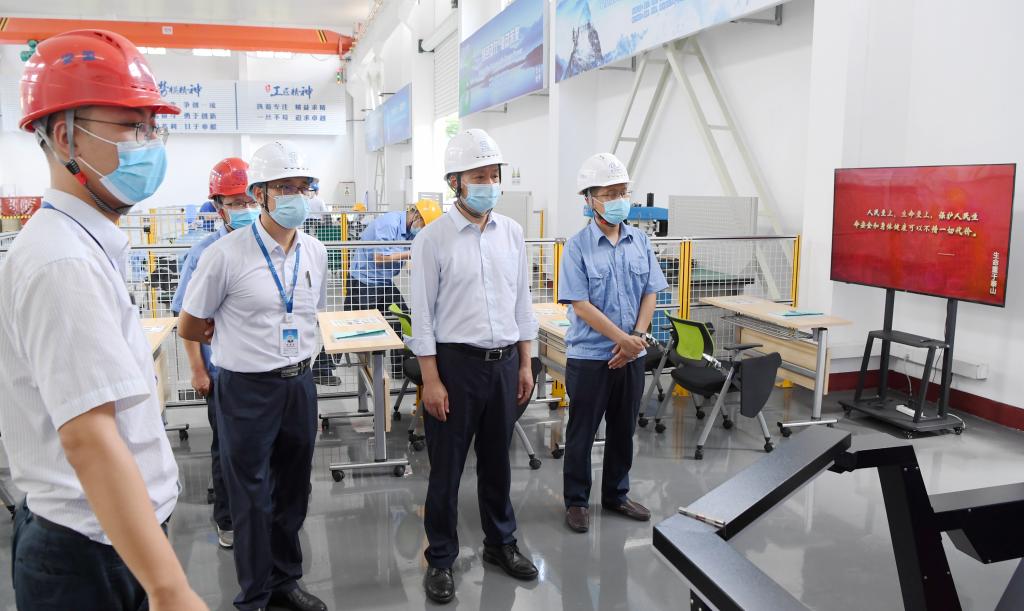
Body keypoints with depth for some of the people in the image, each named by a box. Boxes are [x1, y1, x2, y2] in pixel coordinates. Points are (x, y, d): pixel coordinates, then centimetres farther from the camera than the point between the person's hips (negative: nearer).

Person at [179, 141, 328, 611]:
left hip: (300, 383, 5)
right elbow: (189, 328, -3)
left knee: (293, 489, 18)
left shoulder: (315, 253, 2)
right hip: (247, 390, -5)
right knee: (251, 497, 9)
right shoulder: (227, 254, -14)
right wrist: (237, 335, 7)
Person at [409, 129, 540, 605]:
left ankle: (501, 544, 37)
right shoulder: (433, 238, -8)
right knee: (446, 468, 8)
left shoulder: (512, 232, 5)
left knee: (497, 461, 18)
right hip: (455, 363, -4)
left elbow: (522, 301, 10)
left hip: (505, 362, 4)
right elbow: (423, 313, -9)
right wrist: (431, 379, -12)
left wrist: (525, 364, 8)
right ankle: (440, 559, 25)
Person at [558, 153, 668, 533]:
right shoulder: (578, 246, -10)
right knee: (582, 432, 8)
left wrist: (638, 336, -9)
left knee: (623, 429, 16)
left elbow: (650, 293, 6)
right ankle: (576, 501, 23)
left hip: (631, 355, 5)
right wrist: (623, 339, -18)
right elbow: (580, 305, -15)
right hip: (589, 356, -4)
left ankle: (616, 495, 33)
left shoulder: (640, 241, 4)